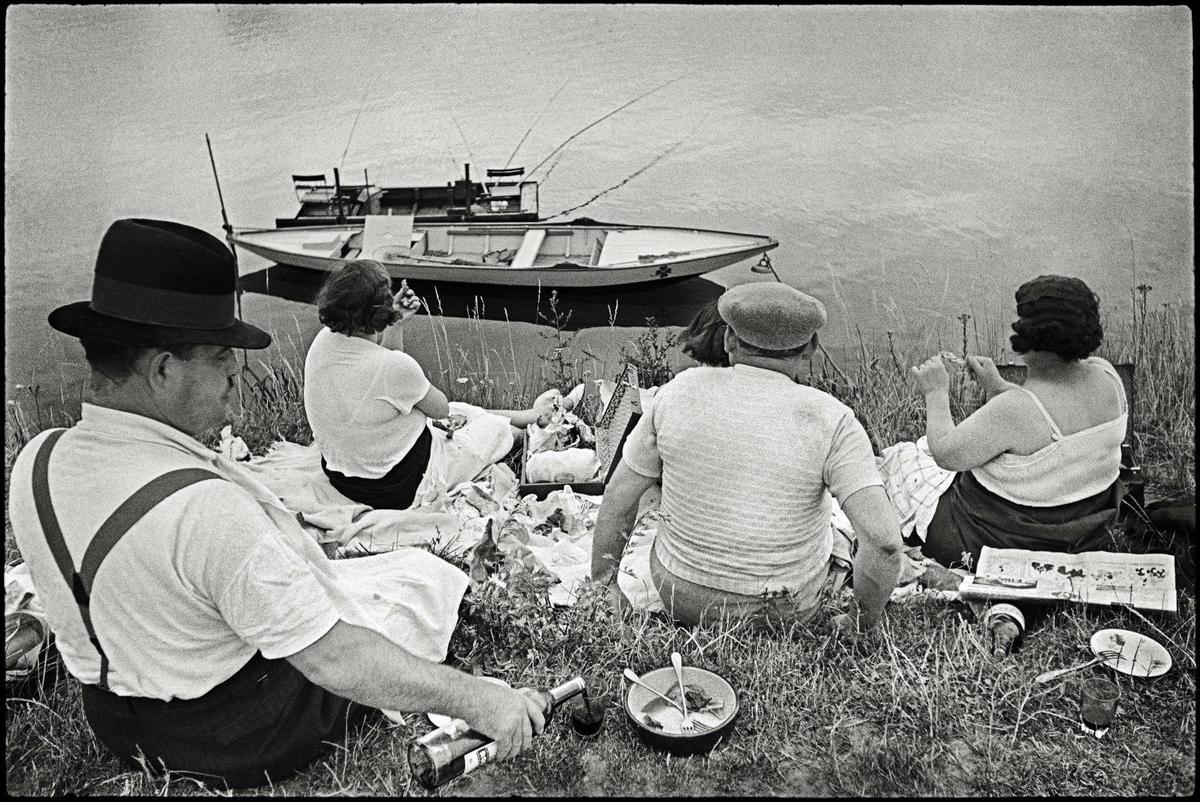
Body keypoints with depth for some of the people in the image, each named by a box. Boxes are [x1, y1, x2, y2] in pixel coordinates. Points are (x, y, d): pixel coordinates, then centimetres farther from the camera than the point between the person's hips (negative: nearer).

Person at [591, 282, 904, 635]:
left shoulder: (682, 390, -13)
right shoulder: (830, 421, -19)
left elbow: (617, 500, -7)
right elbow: (883, 538, -26)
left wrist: (604, 589, 7)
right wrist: (860, 623, -8)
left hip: (681, 593, 1)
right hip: (785, 611, -1)